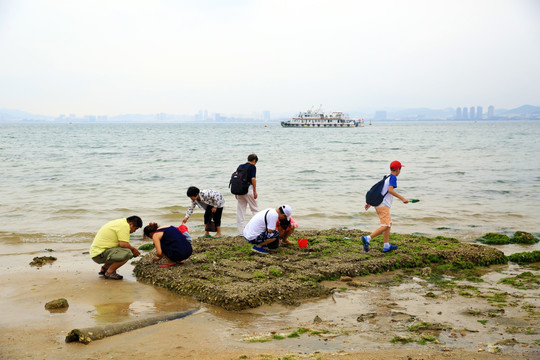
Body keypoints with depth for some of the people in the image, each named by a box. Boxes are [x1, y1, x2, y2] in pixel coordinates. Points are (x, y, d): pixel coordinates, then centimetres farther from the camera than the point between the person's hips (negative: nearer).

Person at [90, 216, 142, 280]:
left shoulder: (120, 222, 16)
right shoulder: (125, 225, -14)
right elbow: (123, 244, -23)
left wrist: (132, 249, 15)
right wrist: (133, 249, -5)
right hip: (99, 255, -11)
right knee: (127, 253, -24)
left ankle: (104, 268, 20)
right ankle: (109, 272, -9)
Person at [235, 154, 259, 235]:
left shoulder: (240, 166, 14)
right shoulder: (252, 167, -2)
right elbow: (253, 179, -11)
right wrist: (255, 191, -7)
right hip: (248, 189, -5)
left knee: (240, 211, 6)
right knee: (254, 209, 6)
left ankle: (240, 232, 6)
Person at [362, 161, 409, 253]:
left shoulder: (386, 178, 20)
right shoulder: (393, 177, -6)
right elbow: (390, 190, -21)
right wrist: (402, 198, -21)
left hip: (378, 203, 10)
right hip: (383, 205, -10)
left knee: (389, 223, 18)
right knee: (385, 226, -14)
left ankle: (386, 246, 20)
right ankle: (367, 238, -26)